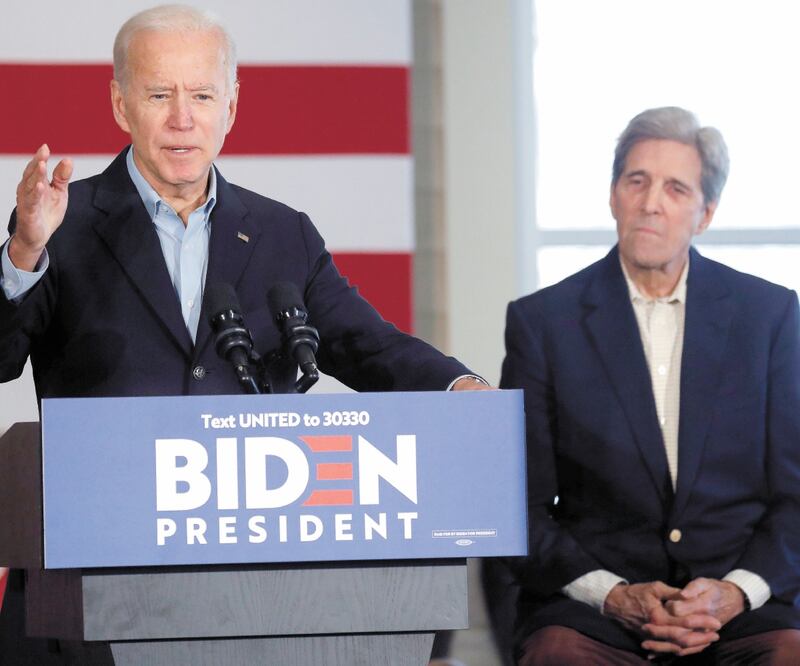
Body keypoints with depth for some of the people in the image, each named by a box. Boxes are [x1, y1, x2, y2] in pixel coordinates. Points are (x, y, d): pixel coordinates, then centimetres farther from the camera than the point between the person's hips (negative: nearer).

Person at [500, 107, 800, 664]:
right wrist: (613, 594, -12)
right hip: (590, 599, -1)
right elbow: (523, 509, 3)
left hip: (737, 601, 1)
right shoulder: (543, 322, 6)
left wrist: (737, 591, -10)